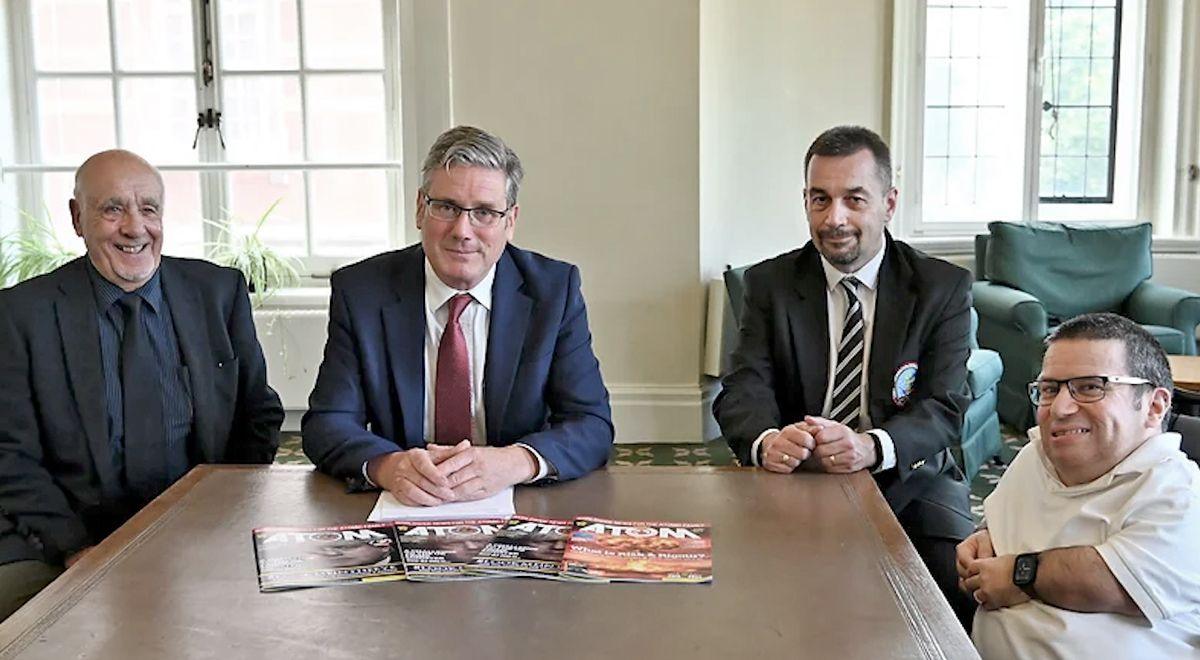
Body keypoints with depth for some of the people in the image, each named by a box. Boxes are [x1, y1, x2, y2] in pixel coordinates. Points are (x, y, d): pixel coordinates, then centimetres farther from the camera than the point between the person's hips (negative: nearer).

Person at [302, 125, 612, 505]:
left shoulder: (555, 289, -1)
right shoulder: (359, 291, -1)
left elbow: (593, 426, -6)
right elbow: (326, 423, -5)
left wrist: (515, 462, -27)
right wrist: (387, 466, -27)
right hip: (398, 511, 1)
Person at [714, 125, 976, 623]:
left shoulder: (944, 288, 1)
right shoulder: (769, 284, 4)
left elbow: (944, 407, -8)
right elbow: (743, 391, -6)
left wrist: (871, 447, -31)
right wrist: (767, 441, -32)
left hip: (907, 481, 0)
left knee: (965, 578, -27)